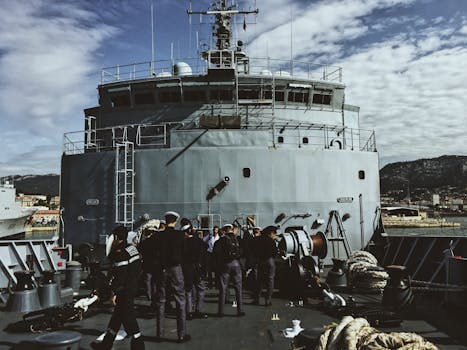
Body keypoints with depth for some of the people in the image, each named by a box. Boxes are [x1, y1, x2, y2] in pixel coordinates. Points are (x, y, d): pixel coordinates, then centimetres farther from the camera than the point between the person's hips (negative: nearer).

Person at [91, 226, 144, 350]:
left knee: (128, 318, -2)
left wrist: (115, 293, -17)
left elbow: (120, 276, -22)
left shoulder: (119, 253, -19)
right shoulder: (132, 248, 9)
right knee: (117, 315, 19)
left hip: (124, 291, -10)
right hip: (133, 287, 10)